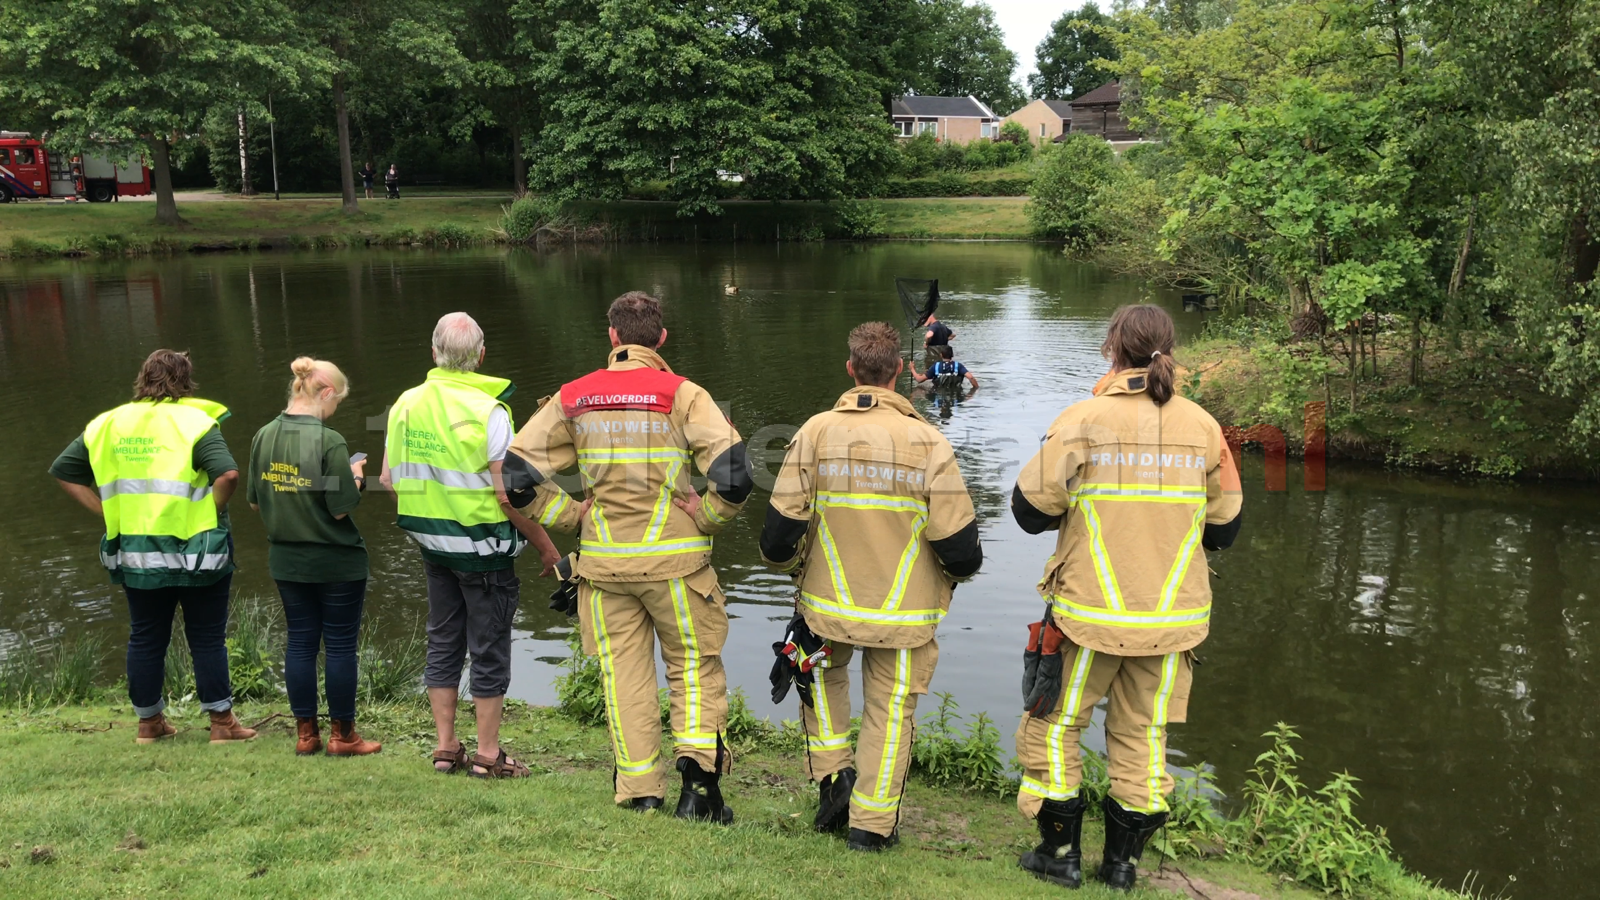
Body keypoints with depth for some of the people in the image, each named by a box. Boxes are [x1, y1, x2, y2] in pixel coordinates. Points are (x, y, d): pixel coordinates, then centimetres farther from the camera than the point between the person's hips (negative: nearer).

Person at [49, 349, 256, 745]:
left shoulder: (107, 424, 7)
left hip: (134, 553, 5)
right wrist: (212, 510, -10)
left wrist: (107, 510, 9)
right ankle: (222, 722, 10)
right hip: (194, 550, -4)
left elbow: (62, 470, 13)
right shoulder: (194, 422, -10)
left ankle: (149, 723, 26)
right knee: (207, 639, 5)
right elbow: (228, 474, -25)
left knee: (145, 639, 16)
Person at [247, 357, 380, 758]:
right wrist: (356, 476, 0)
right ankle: (342, 735, 14)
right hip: (336, 561, -6)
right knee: (340, 645, 6)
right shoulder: (329, 441, -19)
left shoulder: (264, 436, -1)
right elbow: (341, 508, -16)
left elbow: (254, 501, 7)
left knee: (300, 642, 13)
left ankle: (306, 733, 21)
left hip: (286, 559, 6)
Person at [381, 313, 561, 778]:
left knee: (443, 642, 16)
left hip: (432, 544, 6)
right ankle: (487, 754, 13)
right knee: (489, 648, 5)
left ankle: (446, 748, 23)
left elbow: (390, 479, 9)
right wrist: (545, 545, -9)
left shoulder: (405, 404, 2)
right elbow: (508, 493, -20)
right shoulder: (487, 410, -17)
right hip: (483, 547, -6)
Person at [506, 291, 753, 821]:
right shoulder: (682, 395, -9)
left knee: (623, 672, 13)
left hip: (603, 560, 3)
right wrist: (707, 517, -4)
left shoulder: (573, 398, 2)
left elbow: (515, 467, 0)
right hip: (673, 558, -2)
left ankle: (640, 792, 18)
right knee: (695, 663, 13)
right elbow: (733, 472, -20)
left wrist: (568, 516, 6)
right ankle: (699, 771, 1)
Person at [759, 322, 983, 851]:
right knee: (889, 708, 14)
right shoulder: (928, 443, -14)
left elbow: (781, 527, -6)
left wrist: (792, 564, 16)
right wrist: (956, 571, 13)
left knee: (824, 673, 29)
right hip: (904, 613, -1)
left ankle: (832, 774, 20)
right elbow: (959, 547, -11)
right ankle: (871, 823, 22)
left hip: (828, 606, 2)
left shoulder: (815, 433, -9)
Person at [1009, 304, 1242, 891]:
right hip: (1172, 618, 4)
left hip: (1091, 612, -3)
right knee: (1142, 735, 17)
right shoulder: (1202, 427, -1)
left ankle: (1061, 852, 19)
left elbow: (1030, 508, -8)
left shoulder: (1083, 420, -12)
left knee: (1054, 724, 14)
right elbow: (1222, 528, 7)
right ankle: (1122, 859, 27)